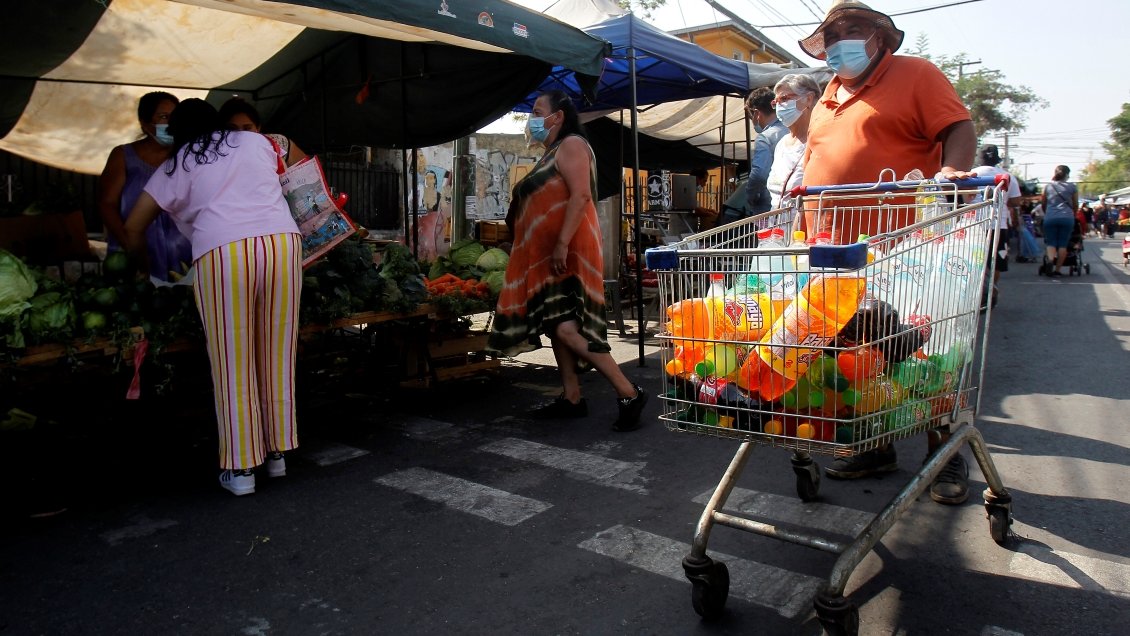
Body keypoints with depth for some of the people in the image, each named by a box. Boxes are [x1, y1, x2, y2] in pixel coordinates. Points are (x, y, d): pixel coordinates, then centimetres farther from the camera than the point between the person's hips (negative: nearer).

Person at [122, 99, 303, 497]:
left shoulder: (176, 167, 18)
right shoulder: (256, 142, 23)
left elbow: (133, 227, 19)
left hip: (222, 252, -2)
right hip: (283, 241, 2)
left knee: (232, 363, 4)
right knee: (277, 356, 10)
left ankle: (241, 468, 8)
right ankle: (277, 453, 20)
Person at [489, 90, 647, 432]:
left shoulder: (571, 145, -6)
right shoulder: (550, 154, 23)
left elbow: (581, 195, -19)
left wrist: (562, 243, -26)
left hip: (567, 254, -11)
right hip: (546, 256, 11)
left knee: (567, 328, -20)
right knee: (554, 325, 9)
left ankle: (629, 394, -14)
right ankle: (571, 398, 14)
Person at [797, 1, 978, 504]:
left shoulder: (915, 75, 2)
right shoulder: (828, 97, 22)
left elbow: (957, 128, -6)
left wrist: (952, 169, -24)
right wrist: (801, 194, 13)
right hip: (837, 251, 6)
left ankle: (945, 455, 15)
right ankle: (875, 448, 25)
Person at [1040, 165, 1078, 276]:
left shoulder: (1047, 187, 9)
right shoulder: (1072, 187, 7)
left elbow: (1043, 204, 17)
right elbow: (1076, 205, 15)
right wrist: (1072, 215, 34)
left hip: (1050, 218, 0)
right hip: (1067, 218, 0)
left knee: (1051, 242, 3)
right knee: (1063, 244, 4)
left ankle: (1051, 259, -27)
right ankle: (1057, 269, 3)